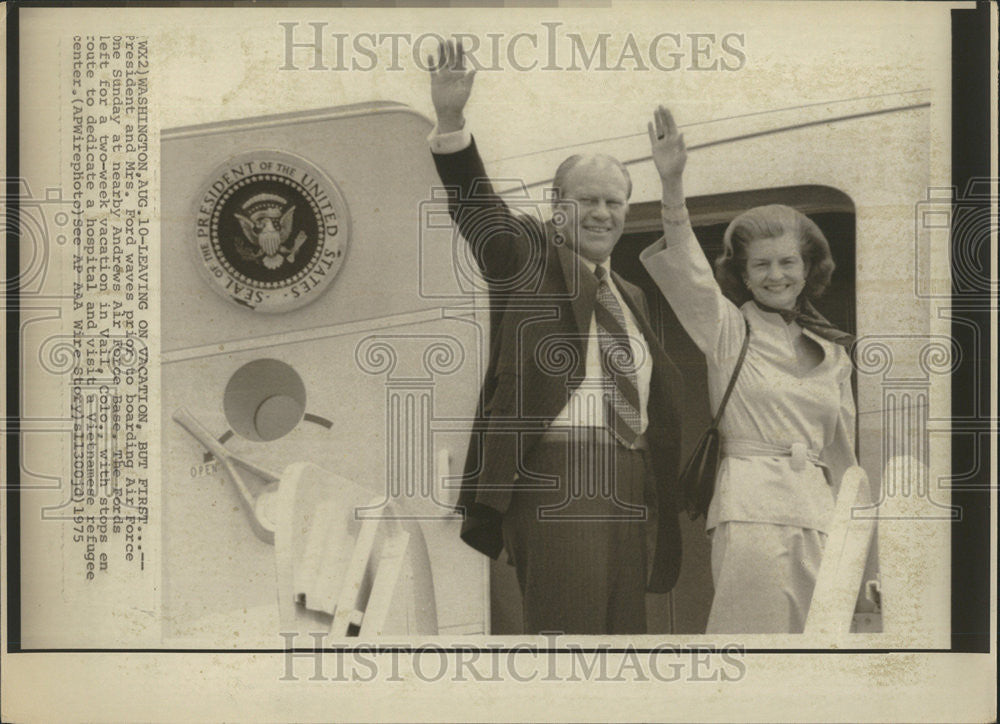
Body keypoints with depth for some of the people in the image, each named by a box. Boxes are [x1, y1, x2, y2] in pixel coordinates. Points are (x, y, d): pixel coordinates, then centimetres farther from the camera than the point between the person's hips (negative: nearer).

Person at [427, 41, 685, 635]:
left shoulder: (631, 297, 23)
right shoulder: (531, 257, 5)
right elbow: (477, 205, -12)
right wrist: (451, 122, -27)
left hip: (630, 482, 7)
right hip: (554, 476, -7)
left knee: (624, 625, 8)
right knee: (567, 622, -12)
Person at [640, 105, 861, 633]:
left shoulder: (832, 354, 17)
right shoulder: (728, 329, 5)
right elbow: (688, 272, -13)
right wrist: (672, 185, -27)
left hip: (817, 512, 5)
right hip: (751, 509, -5)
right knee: (755, 627, -12)